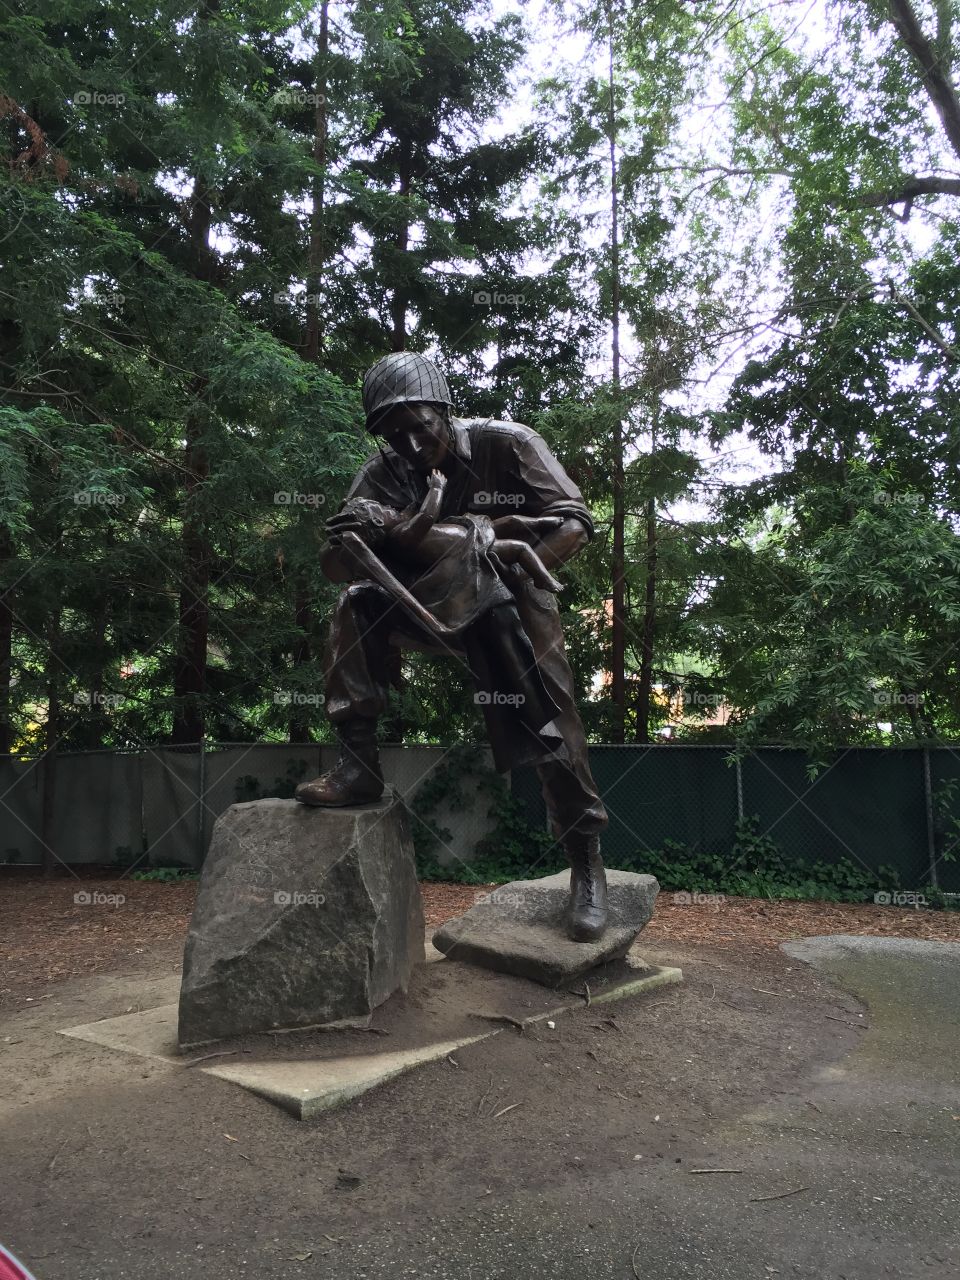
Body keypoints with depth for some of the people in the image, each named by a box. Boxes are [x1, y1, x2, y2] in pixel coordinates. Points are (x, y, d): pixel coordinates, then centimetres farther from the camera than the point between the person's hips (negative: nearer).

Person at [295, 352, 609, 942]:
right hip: (438, 606, 3)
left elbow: (576, 523, -20)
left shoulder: (506, 444, -15)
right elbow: (336, 566, -11)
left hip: (512, 605, -3)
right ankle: (358, 766, -16)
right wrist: (352, 536, -36)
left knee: (549, 728, -11)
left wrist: (508, 570, -35)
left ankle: (587, 864, 10)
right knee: (359, 605, -21)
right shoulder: (387, 472, -6)